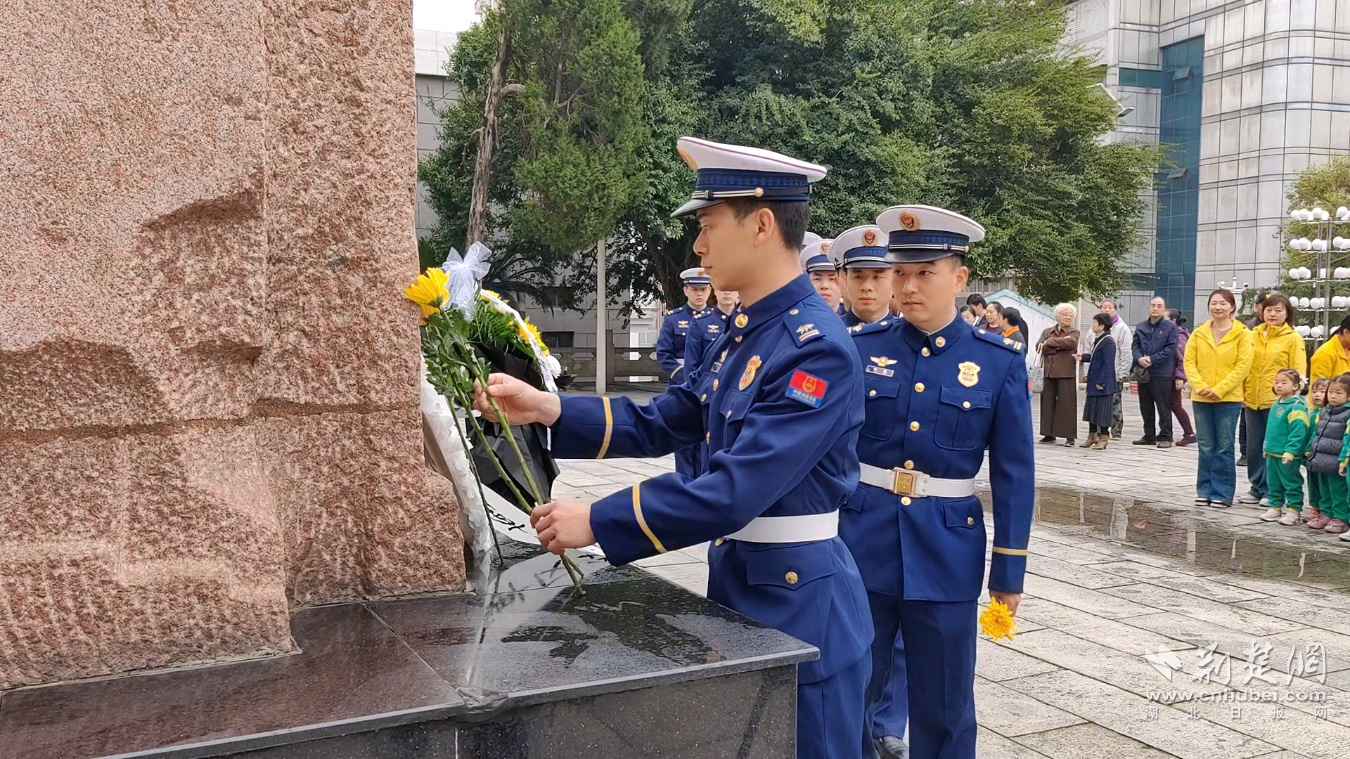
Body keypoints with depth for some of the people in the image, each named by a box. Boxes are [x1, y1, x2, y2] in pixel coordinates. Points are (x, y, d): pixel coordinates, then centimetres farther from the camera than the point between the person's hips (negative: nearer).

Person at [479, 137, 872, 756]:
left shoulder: (818, 349, -24)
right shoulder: (741, 334, 6)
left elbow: (732, 492, -29)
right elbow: (659, 425, 9)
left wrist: (597, 521, -22)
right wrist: (547, 408, -2)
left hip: (801, 609, -9)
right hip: (736, 589, 9)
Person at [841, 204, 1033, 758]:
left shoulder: (999, 360, -3)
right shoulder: (861, 347, -1)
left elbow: (1013, 473, 0)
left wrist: (1009, 570, 0)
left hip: (947, 550, -1)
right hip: (861, 541, 1)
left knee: (943, 707, 12)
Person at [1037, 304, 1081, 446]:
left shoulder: (1074, 333, 7)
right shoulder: (1047, 331, 16)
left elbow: (1071, 342, -17)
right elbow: (1039, 347, -1)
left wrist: (1049, 342, -11)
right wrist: (1059, 347, -11)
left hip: (1066, 373, -3)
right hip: (1049, 372, 3)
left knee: (1067, 403, -5)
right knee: (1047, 402, 4)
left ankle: (1069, 435, -2)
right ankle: (1049, 434, 12)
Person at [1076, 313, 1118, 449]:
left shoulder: (1108, 342, -18)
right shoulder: (1098, 339, 11)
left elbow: (1108, 364, -21)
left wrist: (1101, 382, -22)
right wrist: (1083, 357, 6)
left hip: (1103, 383, -10)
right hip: (1094, 381, 10)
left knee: (1102, 411, -1)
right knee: (1092, 408, 16)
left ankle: (1103, 438, 8)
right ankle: (1092, 435, 27)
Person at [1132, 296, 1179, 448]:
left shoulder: (1170, 327, -2)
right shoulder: (1141, 327, 12)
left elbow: (1170, 348, -10)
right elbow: (1135, 345, 8)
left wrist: (1152, 359, -15)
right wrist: (1139, 358, -13)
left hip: (1162, 373, -5)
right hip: (1143, 373, 5)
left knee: (1163, 407, -2)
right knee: (1146, 407, 12)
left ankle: (1165, 437, 4)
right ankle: (1149, 436, 21)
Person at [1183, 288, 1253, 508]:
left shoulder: (1242, 333, -2)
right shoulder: (1199, 333, 7)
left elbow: (1243, 366, -8)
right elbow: (1189, 362, 3)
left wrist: (1219, 389, -15)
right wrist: (1200, 387, -11)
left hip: (1229, 398, -3)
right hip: (1201, 398, 3)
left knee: (1224, 448, 2)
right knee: (1205, 447, 8)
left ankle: (1222, 493, 10)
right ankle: (1205, 491, 16)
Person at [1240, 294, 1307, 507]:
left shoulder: (1293, 338, -3)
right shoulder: (1253, 336, 8)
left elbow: (1298, 373, -4)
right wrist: (1243, 393, 6)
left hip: (1278, 402, -4)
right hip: (1252, 401, 4)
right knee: (1253, 447, 9)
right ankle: (1257, 488, 20)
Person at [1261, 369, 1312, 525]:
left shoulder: (1297, 407, -16)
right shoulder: (1276, 404, 11)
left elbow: (1298, 432, -21)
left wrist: (1290, 451, -24)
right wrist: (1266, 446, 21)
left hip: (1288, 456, -9)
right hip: (1272, 453, 9)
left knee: (1291, 483, 2)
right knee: (1273, 482, 16)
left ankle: (1293, 510, 9)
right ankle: (1275, 507, 26)